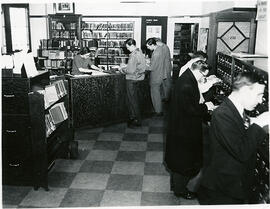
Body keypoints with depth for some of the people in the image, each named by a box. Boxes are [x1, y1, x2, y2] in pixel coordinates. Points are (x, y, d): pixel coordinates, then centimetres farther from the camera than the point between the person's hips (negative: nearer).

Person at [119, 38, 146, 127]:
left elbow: (131, 70, -22)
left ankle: (137, 121, 7)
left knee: (132, 100, 0)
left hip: (132, 79, -9)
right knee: (134, 99, 17)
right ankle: (133, 117, 27)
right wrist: (125, 66, 14)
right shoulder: (140, 52, 9)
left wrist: (122, 69, -7)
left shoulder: (134, 55, -21)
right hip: (138, 78, 10)